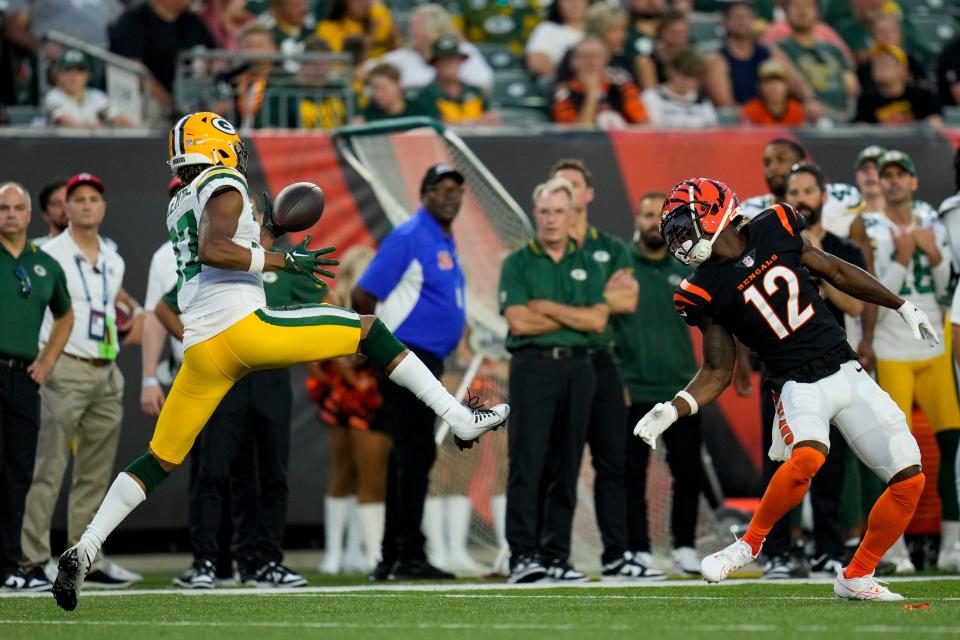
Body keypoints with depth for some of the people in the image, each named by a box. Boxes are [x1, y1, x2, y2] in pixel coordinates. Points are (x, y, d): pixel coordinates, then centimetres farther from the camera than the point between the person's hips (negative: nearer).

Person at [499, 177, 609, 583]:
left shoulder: (588, 266, 13)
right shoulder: (518, 264, 3)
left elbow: (598, 321, 0)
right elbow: (519, 321, -9)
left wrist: (548, 308, -6)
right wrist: (574, 316, -4)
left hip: (577, 368, 4)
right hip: (533, 365, -4)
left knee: (566, 467, 4)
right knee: (527, 464, -9)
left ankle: (556, 555, 6)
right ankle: (522, 556, -11)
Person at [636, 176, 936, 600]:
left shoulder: (775, 230, 2)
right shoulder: (706, 290, -4)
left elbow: (836, 271, 15)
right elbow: (717, 373, 1)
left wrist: (904, 308, 19)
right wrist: (671, 411, -15)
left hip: (848, 372, 4)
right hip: (799, 385, -4)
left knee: (910, 480, -3)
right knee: (806, 457, -36)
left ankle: (856, 579, 12)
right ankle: (750, 544, -14)